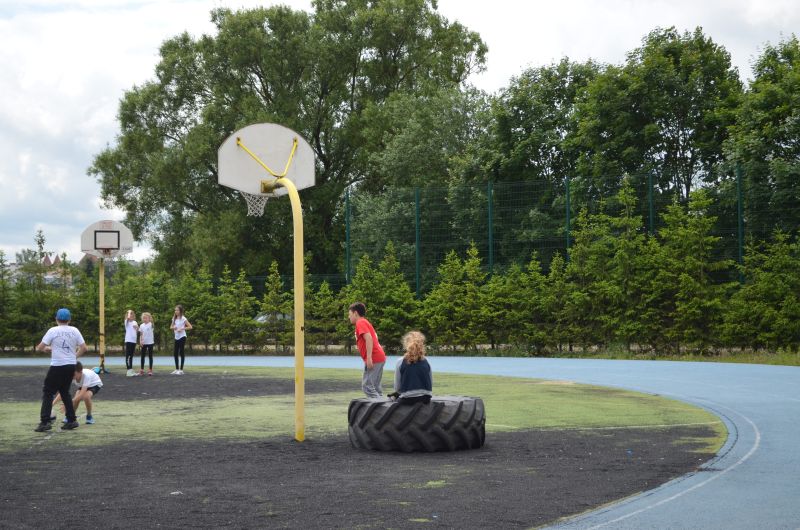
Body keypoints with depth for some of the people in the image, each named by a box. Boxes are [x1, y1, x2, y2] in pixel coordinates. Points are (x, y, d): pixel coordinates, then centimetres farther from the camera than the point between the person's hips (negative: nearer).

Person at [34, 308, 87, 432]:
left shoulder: (53, 330, -6)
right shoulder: (74, 331, 4)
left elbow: (40, 348, -5)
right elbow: (83, 348, 4)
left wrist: (48, 348, 16)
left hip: (57, 366, -5)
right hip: (71, 366, 5)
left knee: (48, 392, 3)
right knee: (64, 391, 19)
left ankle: (45, 422, -8)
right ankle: (72, 420, 16)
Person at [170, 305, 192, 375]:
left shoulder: (183, 318, -9)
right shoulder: (174, 318, 9)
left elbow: (190, 327, -12)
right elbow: (171, 327, 19)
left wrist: (182, 328, -20)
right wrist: (173, 327, -4)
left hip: (182, 337, -6)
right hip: (176, 337, 6)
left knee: (181, 353, -4)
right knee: (176, 353, 6)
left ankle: (181, 369, 0)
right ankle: (177, 369, 14)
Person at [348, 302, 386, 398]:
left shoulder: (360, 323, -6)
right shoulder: (365, 322, 23)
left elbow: (368, 338, -20)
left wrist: (369, 357, -25)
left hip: (374, 359, -10)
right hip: (380, 358, 10)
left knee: (367, 386, -11)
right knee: (375, 387, 13)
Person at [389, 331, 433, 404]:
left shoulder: (401, 362, -4)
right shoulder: (426, 362, 3)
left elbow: (397, 388, -1)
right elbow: (431, 384, 9)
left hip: (407, 399, -4)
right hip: (425, 399, 4)